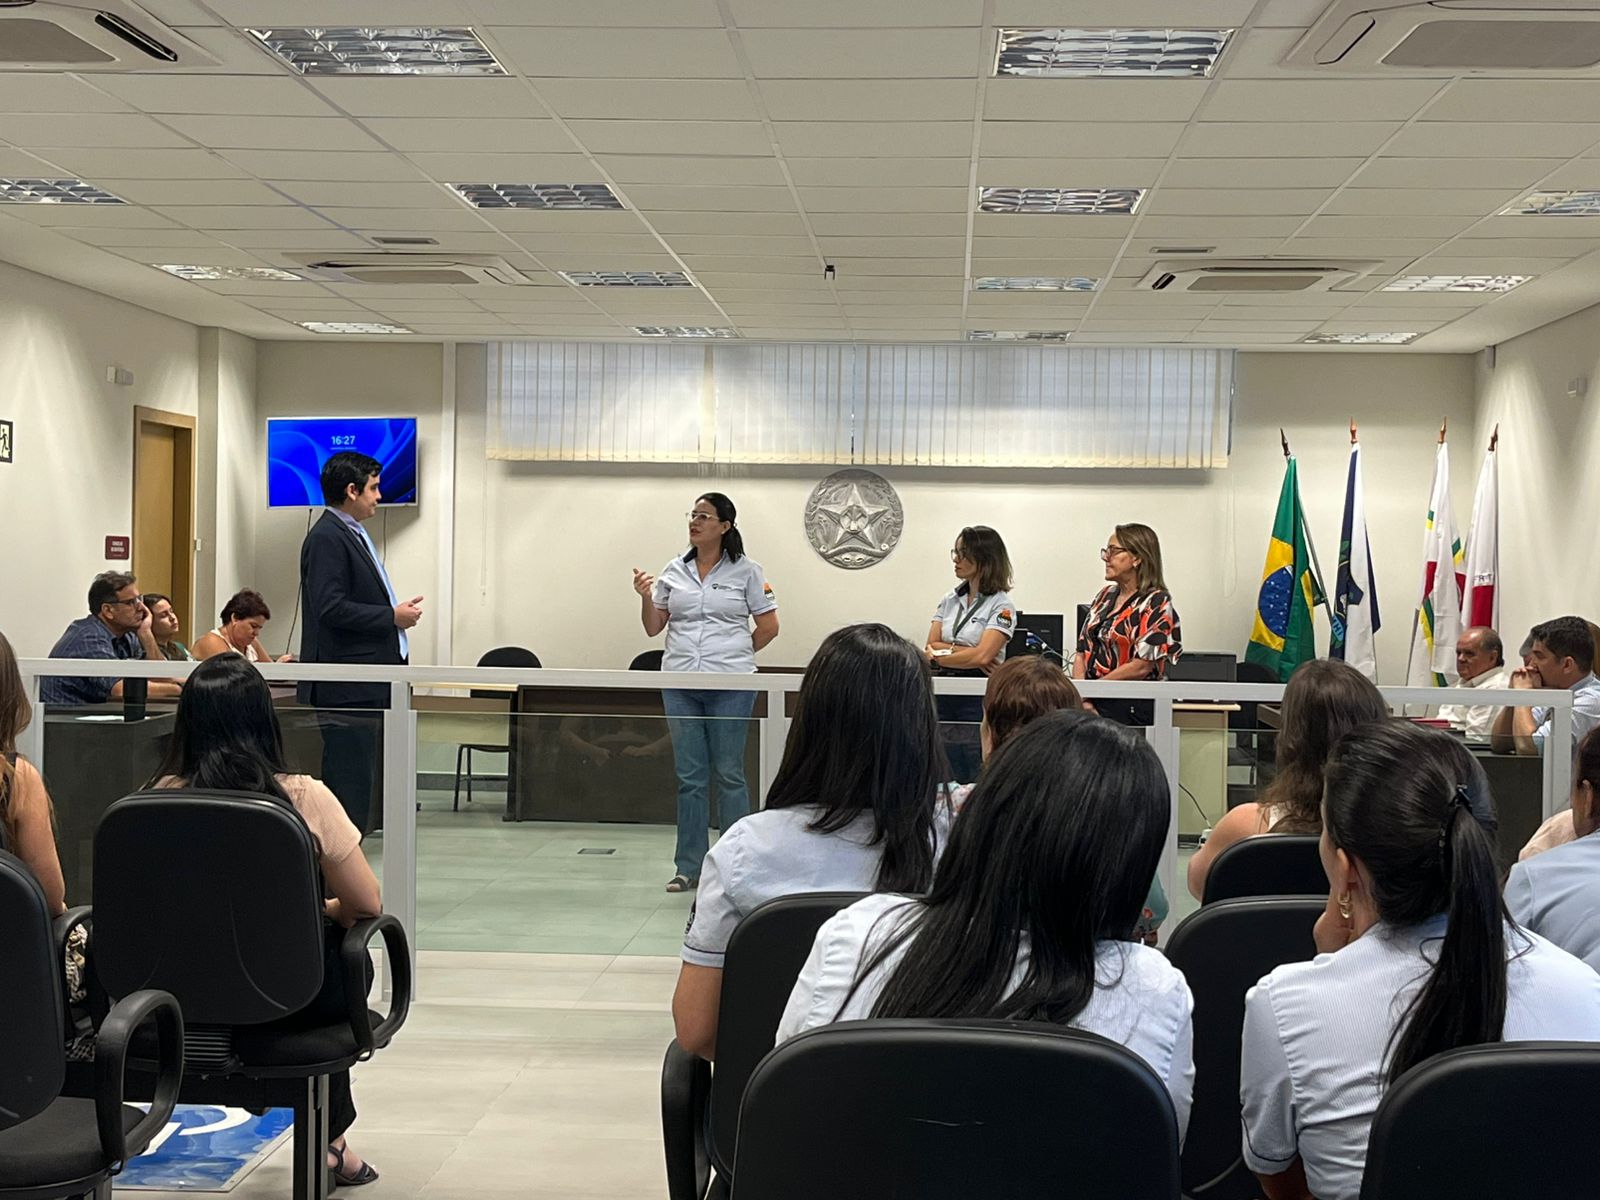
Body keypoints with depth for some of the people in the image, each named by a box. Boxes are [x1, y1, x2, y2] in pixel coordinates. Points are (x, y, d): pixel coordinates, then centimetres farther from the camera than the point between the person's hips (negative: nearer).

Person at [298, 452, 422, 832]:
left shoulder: (354, 535, 19)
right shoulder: (326, 538, -13)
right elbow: (331, 608, -22)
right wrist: (392, 617, -16)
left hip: (369, 686, 11)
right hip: (348, 687, -11)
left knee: (360, 783, 12)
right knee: (348, 784, -8)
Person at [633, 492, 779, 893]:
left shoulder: (746, 571, 0)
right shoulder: (674, 571, 9)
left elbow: (768, 626, 4)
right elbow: (653, 628, 11)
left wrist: (734, 654, 8)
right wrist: (646, 597, -6)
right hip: (680, 685, 3)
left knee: (729, 774, 1)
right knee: (689, 777, 7)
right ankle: (688, 867, 12)